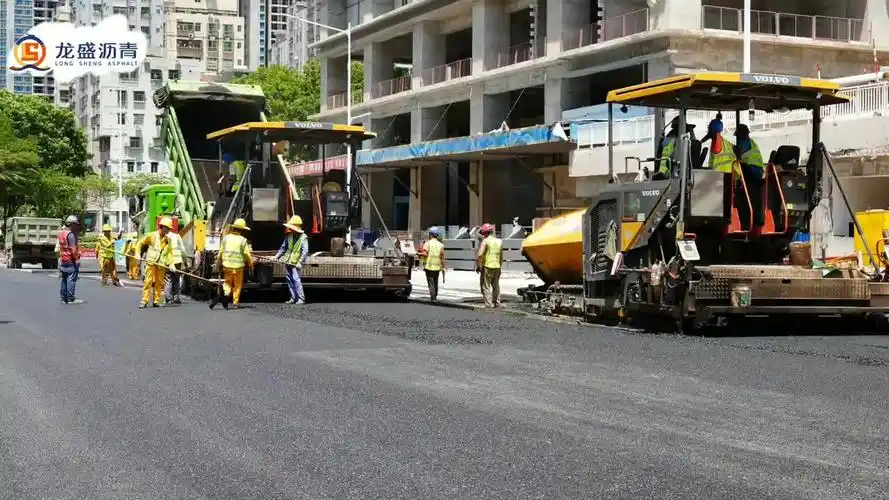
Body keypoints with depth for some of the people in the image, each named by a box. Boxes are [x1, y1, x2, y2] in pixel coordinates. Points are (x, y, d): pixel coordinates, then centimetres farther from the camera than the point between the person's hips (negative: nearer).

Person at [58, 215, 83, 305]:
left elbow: (60, 248, 16)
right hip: (71, 260, -9)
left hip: (63, 260, 9)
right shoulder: (70, 234, -16)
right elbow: (73, 249, -21)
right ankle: (71, 298, -6)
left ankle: (64, 298, 15)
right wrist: (76, 259, -15)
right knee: (71, 279, -6)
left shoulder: (61, 233, 12)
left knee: (64, 279, 12)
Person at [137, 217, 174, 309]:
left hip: (161, 264, 4)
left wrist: (171, 263, -2)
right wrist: (138, 253, -2)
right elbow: (141, 243, 7)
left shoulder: (168, 239, 10)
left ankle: (156, 301, 14)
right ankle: (144, 301, -7)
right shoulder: (152, 235, 0)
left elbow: (169, 252, 9)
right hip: (151, 262, -4)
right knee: (148, 281, -8)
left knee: (159, 283, 6)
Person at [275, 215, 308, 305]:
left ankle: (301, 298, -12)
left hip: (296, 263, -6)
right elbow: (283, 247, 19)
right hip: (287, 262, 6)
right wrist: (277, 256, 12)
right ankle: (293, 298, 17)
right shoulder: (289, 236, 9)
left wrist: (300, 262, -22)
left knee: (296, 279, -16)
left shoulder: (303, 237, -8)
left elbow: (305, 251, -13)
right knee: (289, 280, 8)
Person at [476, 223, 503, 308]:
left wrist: (478, 266, -11)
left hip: (487, 267, -6)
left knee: (486, 286, -2)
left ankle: (488, 304, -8)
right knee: (496, 286, 19)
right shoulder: (499, 241, 10)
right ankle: (496, 303, 23)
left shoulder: (485, 241, -10)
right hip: (497, 267, 6)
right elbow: (501, 257, 15)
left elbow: (480, 255, -19)